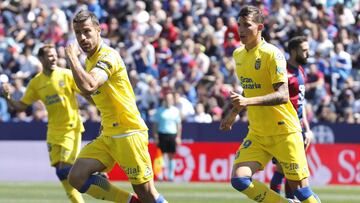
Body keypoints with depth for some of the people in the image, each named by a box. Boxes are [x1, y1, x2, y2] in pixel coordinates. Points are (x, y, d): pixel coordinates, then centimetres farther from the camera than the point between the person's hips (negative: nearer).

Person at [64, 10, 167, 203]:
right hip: (108, 135, 9)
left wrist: (72, 56, -22)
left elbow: (88, 86, -33)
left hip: (128, 133, -9)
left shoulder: (108, 56, -15)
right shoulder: (90, 60, 13)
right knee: (77, 177, -7)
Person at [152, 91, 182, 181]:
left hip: (172, 135, 2)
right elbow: (155, 124, 4)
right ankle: (160, 175, -2)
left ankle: (171, 175, 6)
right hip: (162, 134, -2)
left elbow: (178, 124, 12)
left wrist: (178, 137, 4)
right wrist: (155, 136, -4)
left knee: (171, 156, 2)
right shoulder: (159, 111, 4)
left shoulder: (176, 110, 9)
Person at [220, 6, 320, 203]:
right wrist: (234, 113, 26)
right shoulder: (238, 54, 9)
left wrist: (248, 102, -33)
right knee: (239, 179, -12)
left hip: (284, 131, -6)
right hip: (257, 133, 6)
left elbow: (283, 95, -23)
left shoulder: (272, 54, -14)